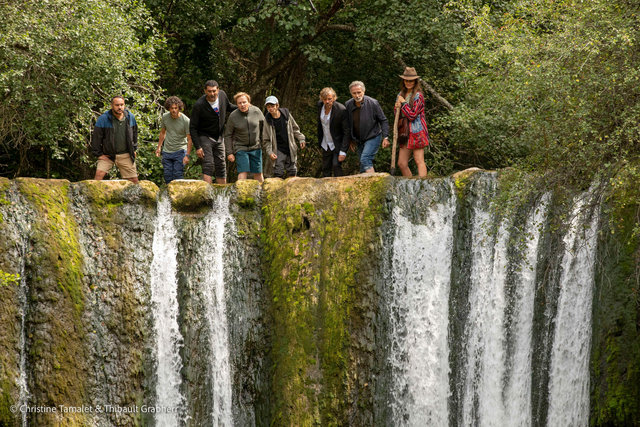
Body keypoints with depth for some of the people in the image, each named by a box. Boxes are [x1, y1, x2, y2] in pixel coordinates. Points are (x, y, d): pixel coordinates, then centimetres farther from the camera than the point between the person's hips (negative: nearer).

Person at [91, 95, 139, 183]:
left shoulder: (130, 117, 2)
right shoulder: (103, 119, -11)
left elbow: (134, 133, 18)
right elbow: (96, 137, -5)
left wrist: (134, 149, 15)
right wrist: (98, 154, -6)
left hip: (125, 156, 2)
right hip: (107, 155, -2)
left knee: (134, 180, 4)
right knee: (99, 173, -21)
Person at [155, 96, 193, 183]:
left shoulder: (185, 121, -15)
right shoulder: (165, 117, -1)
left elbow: (189, 139, -12)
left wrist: (187, 155, -20)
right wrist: (159, 147, 15)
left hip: (180, 151, -4)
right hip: (166, 151, 4)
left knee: (178, 175, -10)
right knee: (167, 176, 4)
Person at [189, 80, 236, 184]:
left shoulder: (222, 95, -6)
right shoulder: (199, 105, -22)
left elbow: (228, 107, 18)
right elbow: (193, 128, -16)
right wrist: (197, 147, -20)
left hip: (219, 138, 5)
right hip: (205, 137, -5)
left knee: (221, 166, 7)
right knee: (208, 165, -19)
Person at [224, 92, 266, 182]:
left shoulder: (257, 112, -6)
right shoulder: (233, 116, -10)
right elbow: (228, 135, -2)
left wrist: (266, 146, 9)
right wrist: (229, 153, -5)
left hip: (256, 148, 2)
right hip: (240, 148, -2)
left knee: (258, 174, 6)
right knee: (243, 172, -14)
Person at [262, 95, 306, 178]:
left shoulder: (286, 114, -2)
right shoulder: (267, 120, -7)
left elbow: (295, 128, 13)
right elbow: (266, 139, -2)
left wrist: (301, 139, 4)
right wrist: (270, 152, -12)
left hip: (290, 149, 3)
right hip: (278, 150, -3)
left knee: (292, 173, 8)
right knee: (278, 174, -8)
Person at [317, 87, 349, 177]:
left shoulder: (341, 110, -23)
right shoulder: (320, 106, -5)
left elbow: (346, 132, -20)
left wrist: (343, 151, -24)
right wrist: (320, 143, 14)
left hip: (338, 144, -6)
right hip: (326, 145, 6)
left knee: (336, 165, -21)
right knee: (326, 169, 7)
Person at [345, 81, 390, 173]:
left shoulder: (373, 103, -14)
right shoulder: (348, 105, -3)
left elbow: (383, 121, -6)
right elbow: (348, 124, 11)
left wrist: (385, 137, -12)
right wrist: (351, 140, 14)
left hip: (373, 137, -5)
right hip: (359, 140, 5)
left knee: (365, 159, -24)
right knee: (363, 167, 8)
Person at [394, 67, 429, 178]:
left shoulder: (418, 96, -10)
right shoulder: (401, 94, 14)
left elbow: (412, 115, -15)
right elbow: (397, 114, 20)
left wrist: (403, 103, -9)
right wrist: (397, 107, -1)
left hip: (417, 132, -8)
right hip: (405, 132, 8)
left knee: (419, 162, -8)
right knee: (401, 164, 6)